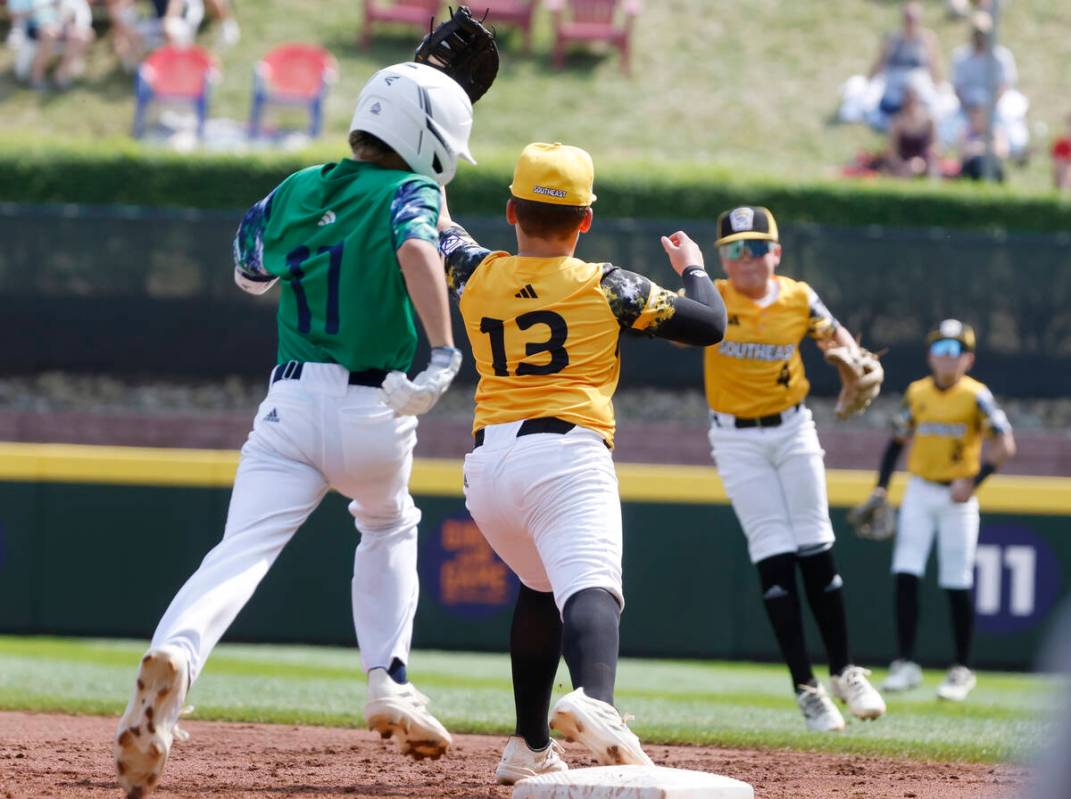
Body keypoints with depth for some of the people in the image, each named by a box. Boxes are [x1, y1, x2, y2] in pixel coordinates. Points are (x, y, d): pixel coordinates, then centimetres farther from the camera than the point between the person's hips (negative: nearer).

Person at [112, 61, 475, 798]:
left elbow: (249, 273, 28)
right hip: (376, 412, -2)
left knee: (241, 553, -13)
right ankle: (389, 685, 19)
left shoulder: (297, 189, 14)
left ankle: (174, 659, -41)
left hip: (291, 402, 2)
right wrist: (444, 355, -32)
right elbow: (416, 249, -24)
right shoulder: (410, 191, -1)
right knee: (390, 527, 29)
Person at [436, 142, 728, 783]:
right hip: (566, 454, -5)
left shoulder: (478, 275, 13)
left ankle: (530, 748, 26)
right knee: (590, 588, -24)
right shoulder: (607, 289, 4)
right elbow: (710, 324, 8)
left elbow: (440, 230, 37)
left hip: (486, 462, 5)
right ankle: (595, 703, -55)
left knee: (542, 587, 28)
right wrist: (693, 267, 27)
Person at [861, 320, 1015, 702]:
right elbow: (897, 440, 14)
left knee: (957, 586, -1)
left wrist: (973, 481, -22)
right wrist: (881, 487, 5)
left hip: (957, 497, -3)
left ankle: (962, 670, 11)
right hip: (920, 491, 3)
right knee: (905, 575, -8)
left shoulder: (976, 395, -8)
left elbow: (1005, 444, -12)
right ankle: (905, 664, -4)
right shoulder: (916, 393, 4)